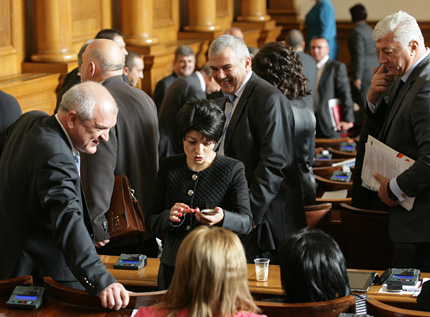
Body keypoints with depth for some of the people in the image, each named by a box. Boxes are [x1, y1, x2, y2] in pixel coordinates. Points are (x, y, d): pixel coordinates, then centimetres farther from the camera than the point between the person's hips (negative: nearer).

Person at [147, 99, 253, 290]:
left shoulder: (233, 170, -2)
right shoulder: (169, 166, 6)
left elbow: (246, 223, -9)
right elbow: (152, 224, 4)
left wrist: (222, 218, -30)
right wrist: (169, 216, -18)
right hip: (173, 267, 3)